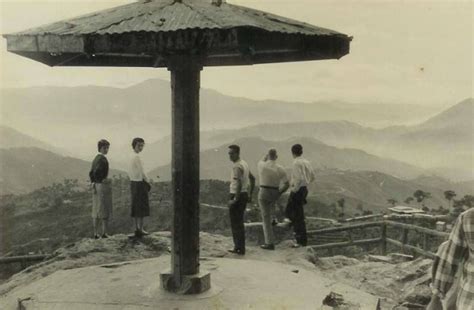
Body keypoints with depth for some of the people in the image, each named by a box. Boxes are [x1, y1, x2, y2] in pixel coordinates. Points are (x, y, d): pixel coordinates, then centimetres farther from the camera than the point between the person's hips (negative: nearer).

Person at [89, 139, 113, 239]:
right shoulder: (103, 159, -15)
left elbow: (91, 173, 13)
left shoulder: (96, 158, 12)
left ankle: (96, 233, 14)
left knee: (96, 210, 11)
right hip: (104, 186, -8)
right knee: (105, 211, -1)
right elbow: (96, 172, -26)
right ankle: (104, 232, 1)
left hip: (96, 186, 8)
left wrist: (94, 183, 12)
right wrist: (102, 180, -13)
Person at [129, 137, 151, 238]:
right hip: (140, 183, -9)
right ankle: (140, 229, -3)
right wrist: (148, 182, -5)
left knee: (136, 206, 12)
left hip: (133, 182, 9)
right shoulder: (137, 157, -15)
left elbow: (129, 172, 16)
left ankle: (137, 228, 17)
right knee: (142, 206, -4)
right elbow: (142, 172, -16)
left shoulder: (132, 157, 11)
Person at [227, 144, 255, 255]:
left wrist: (235, 199, -23)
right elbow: (252, 178, 22)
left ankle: (240, 248, 2)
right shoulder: (244, 163, 14)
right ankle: (239, 247, 24)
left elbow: (239, 184, -26)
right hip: (244, 195, 10)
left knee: (236, 223, -2)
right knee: (239, 222, 17)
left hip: (237, 196, -10)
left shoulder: (237, 166, -17)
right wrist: (250, 194, 23)